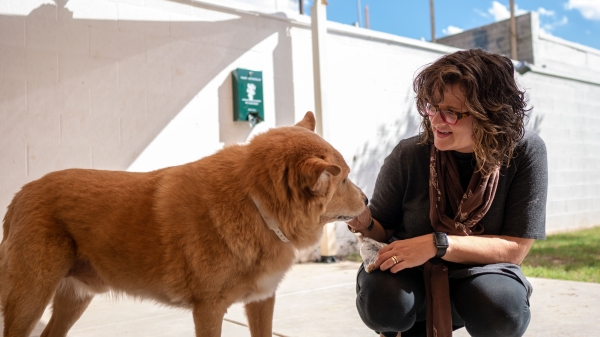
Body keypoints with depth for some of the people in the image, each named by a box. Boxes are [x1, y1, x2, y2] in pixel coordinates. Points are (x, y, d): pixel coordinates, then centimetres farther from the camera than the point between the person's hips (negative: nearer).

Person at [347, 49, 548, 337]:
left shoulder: (525, 152, -16)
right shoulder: (409, 154, -16)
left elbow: (515, 248, -15)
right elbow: (383, 231, -3)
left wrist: (438, 244, -28)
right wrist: (364, 223, -27)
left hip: (479, 273, 0)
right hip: (411, 274, 1)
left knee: (503, 310, -33)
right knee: (383, 302, -32)